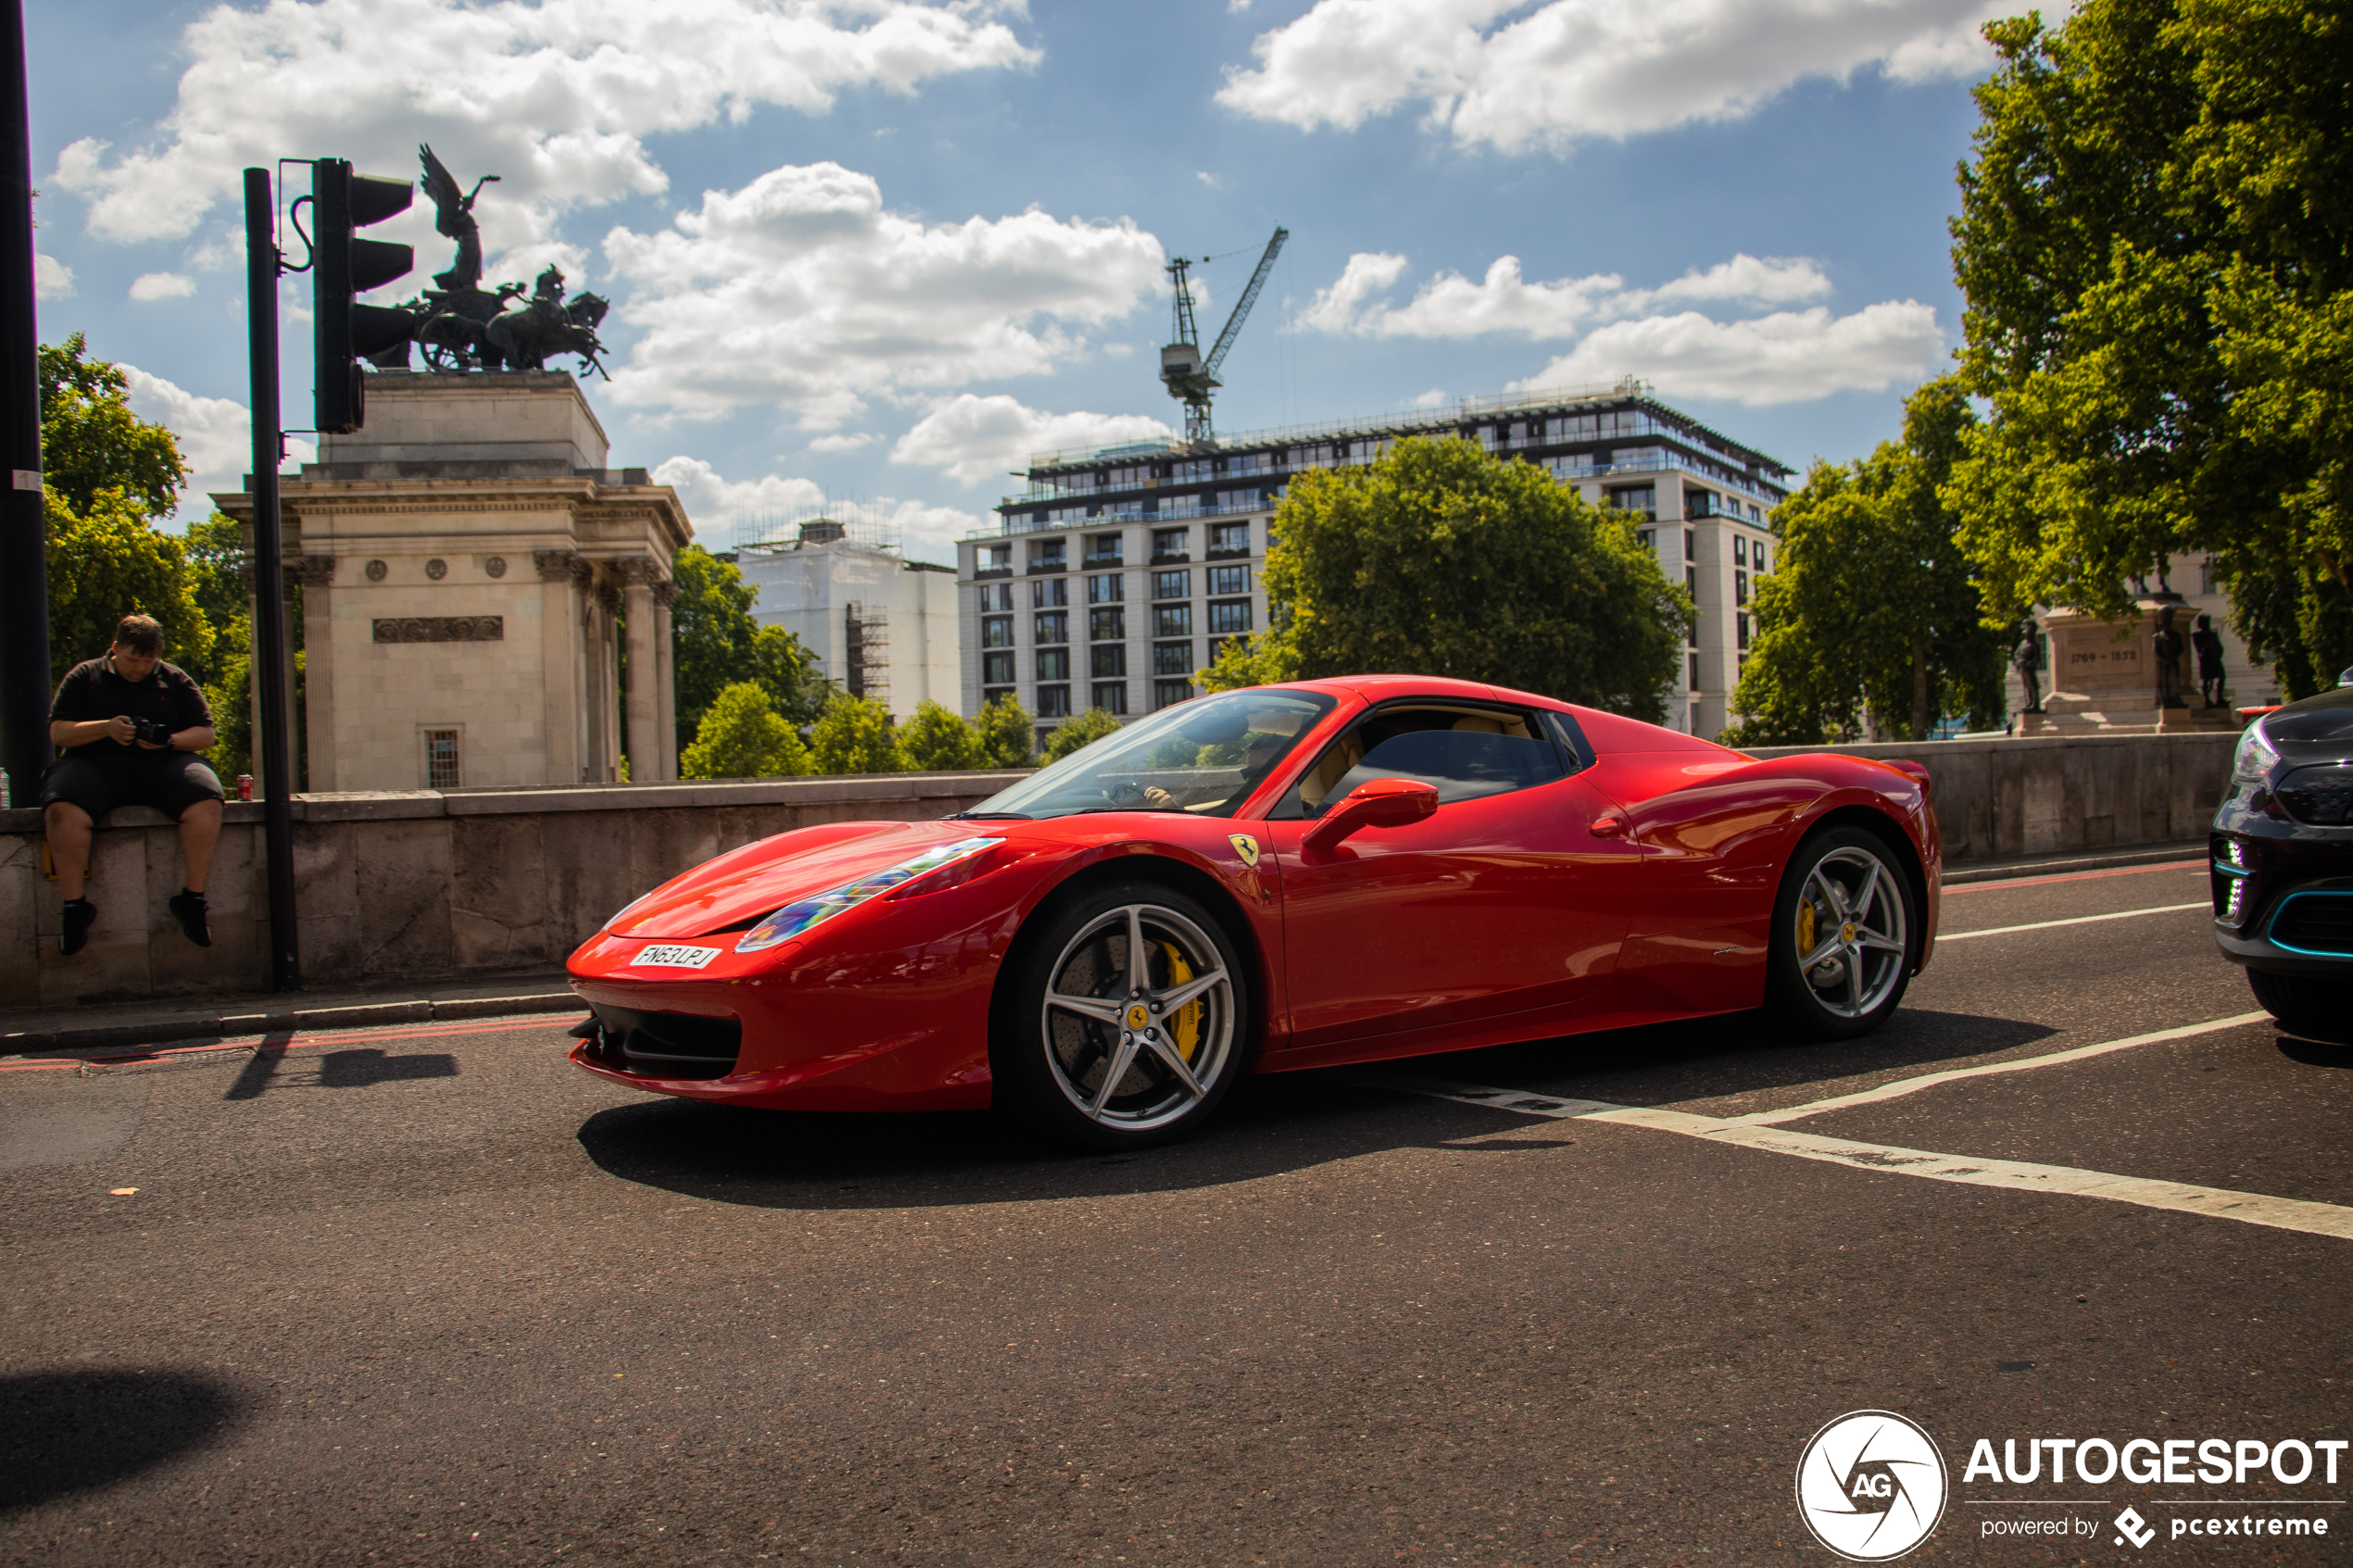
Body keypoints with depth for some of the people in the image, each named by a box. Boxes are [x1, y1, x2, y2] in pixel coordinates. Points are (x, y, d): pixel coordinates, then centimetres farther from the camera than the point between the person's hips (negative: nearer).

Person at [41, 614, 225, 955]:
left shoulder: (174, 679, 15)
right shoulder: (84, 677, 12)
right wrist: (106, 727, -13)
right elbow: (57, 733, 5)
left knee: (206, 803, -31)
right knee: (62, 811, -33)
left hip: (161, 765, 1)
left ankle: (192, 897, -20)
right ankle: (75, 907, -19)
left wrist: (168, 741, -10)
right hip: (96, 764, -1)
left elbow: (204, 734, 11)